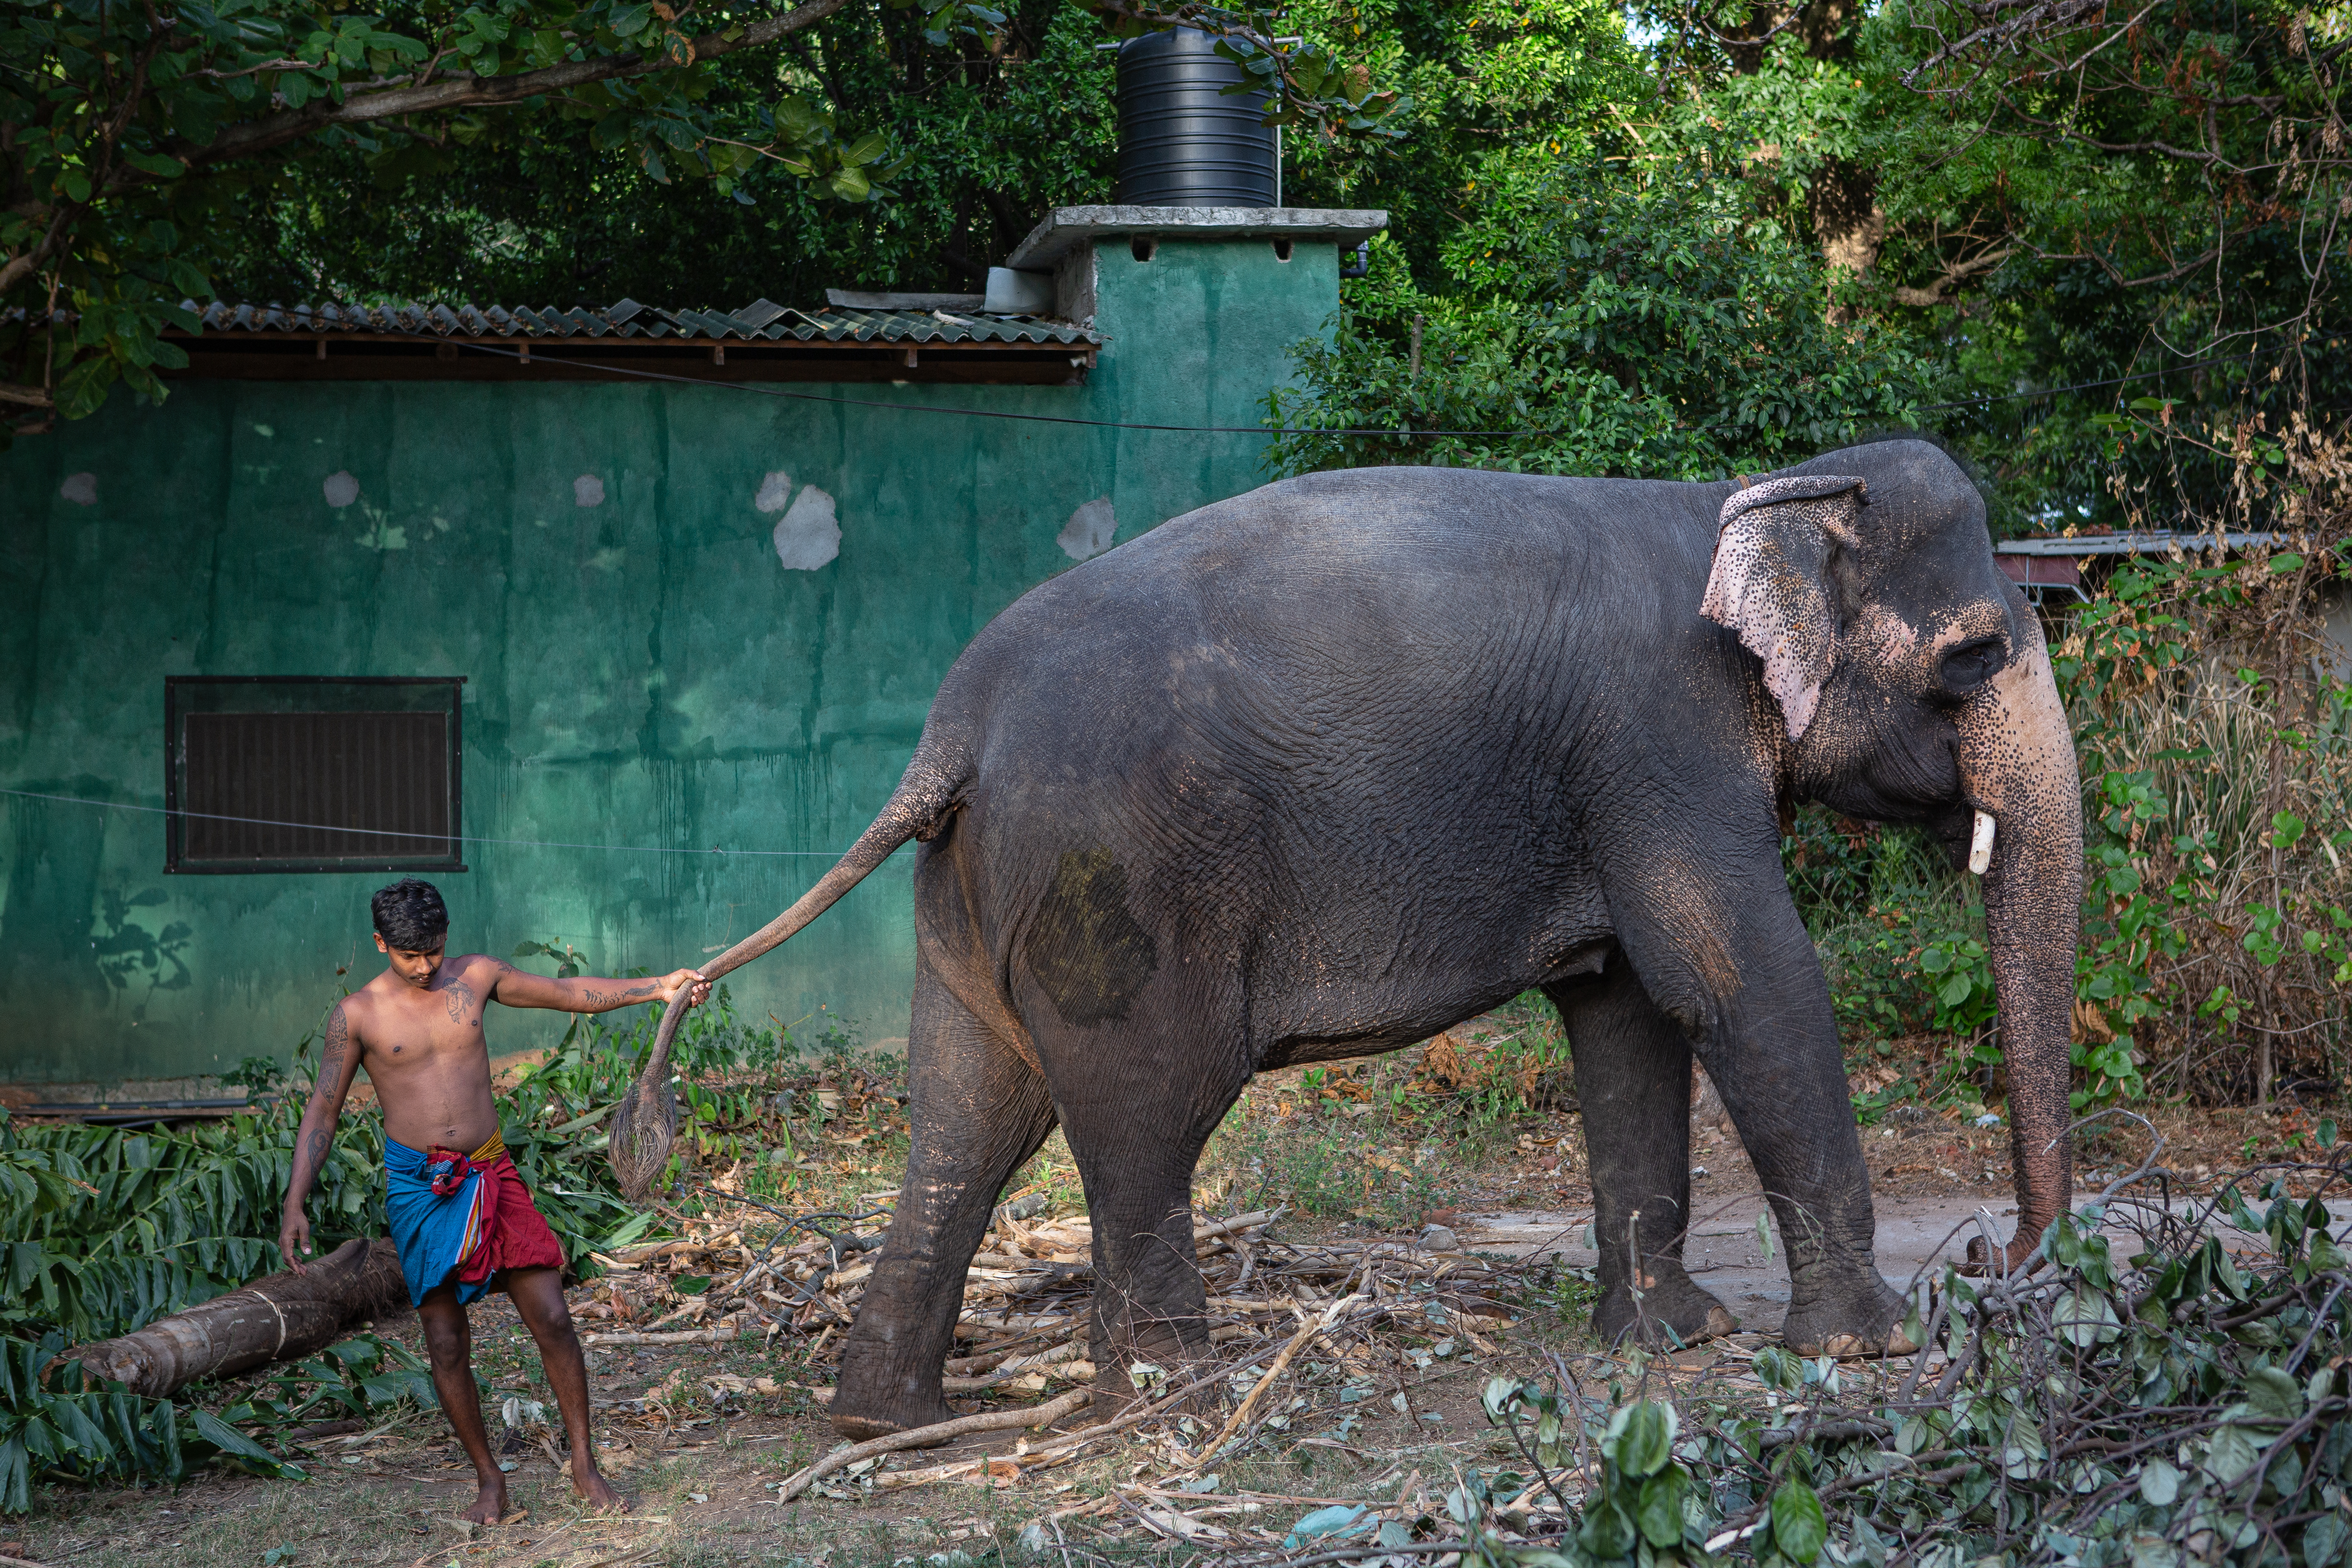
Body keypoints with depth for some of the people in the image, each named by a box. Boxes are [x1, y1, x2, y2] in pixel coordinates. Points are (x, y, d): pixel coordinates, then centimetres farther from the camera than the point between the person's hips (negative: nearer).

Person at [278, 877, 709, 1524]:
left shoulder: (475, 978, 3)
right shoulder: (357, 1016, -3)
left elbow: (570, 994, 11)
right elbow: (321, 1113, 0)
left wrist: (658, 987, 1)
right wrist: (295, 1205, -9)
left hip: (491, 1174, 2)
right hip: (418, 1186, -2)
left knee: (552, 1318, -4)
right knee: (447, 1343, 0)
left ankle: (584, 1464, 9)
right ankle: (489, 1479, 16)